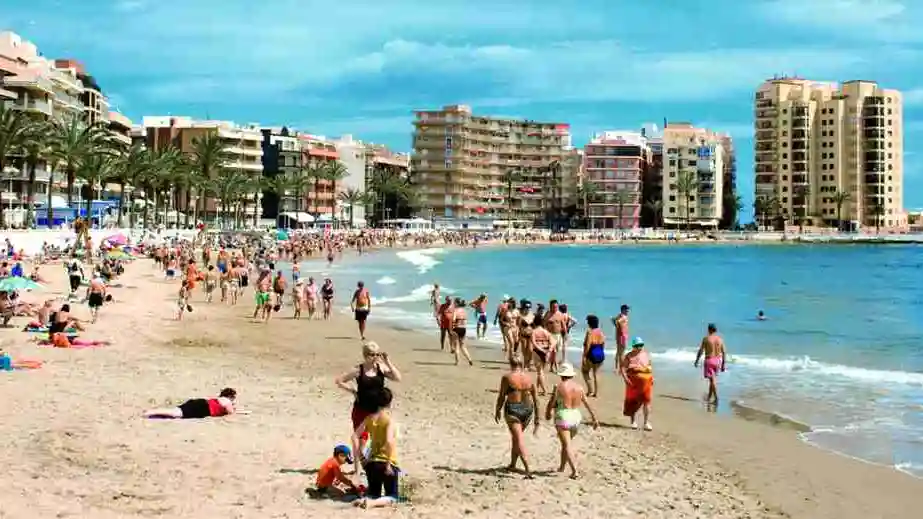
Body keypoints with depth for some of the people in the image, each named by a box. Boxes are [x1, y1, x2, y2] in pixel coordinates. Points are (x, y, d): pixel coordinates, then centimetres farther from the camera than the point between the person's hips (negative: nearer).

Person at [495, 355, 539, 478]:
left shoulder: (507, 377, -9)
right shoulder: (529, 378, 3)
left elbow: (501, 396, -5)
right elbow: (535, 399, 4)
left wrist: (497, 411, 10)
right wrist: (537, 418, 11)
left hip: (512, 409, -5)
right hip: (527, 410, 5)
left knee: (519, 440, -4)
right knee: (515, 437, 24)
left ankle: (528, 470, -15)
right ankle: (512, 464, 36)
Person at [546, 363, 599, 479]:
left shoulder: (559, 387, -11)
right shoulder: (579, 387, 3)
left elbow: (551, 403, -6)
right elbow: (587, 404, 8)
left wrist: (548, 413, 13)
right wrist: (594, 418, 17)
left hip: (563, 418, -5)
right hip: (576, 417, 5)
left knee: (567, 445, -5)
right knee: (567, 442, 24)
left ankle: (574, 470, -18)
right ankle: (562, 466, 35)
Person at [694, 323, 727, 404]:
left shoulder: (706, 338, -9)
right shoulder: (720, 339, 2)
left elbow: (700, 351, -7)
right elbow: (724, 353, 2)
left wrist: (696, 361, 6)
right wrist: (723, 365, 9)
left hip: (709, 360, -5)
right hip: (717, 360, 5)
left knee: (712, 380, -5)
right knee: (713, 379, 19)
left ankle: (716, 398, -12)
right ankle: (709, 397, 28)